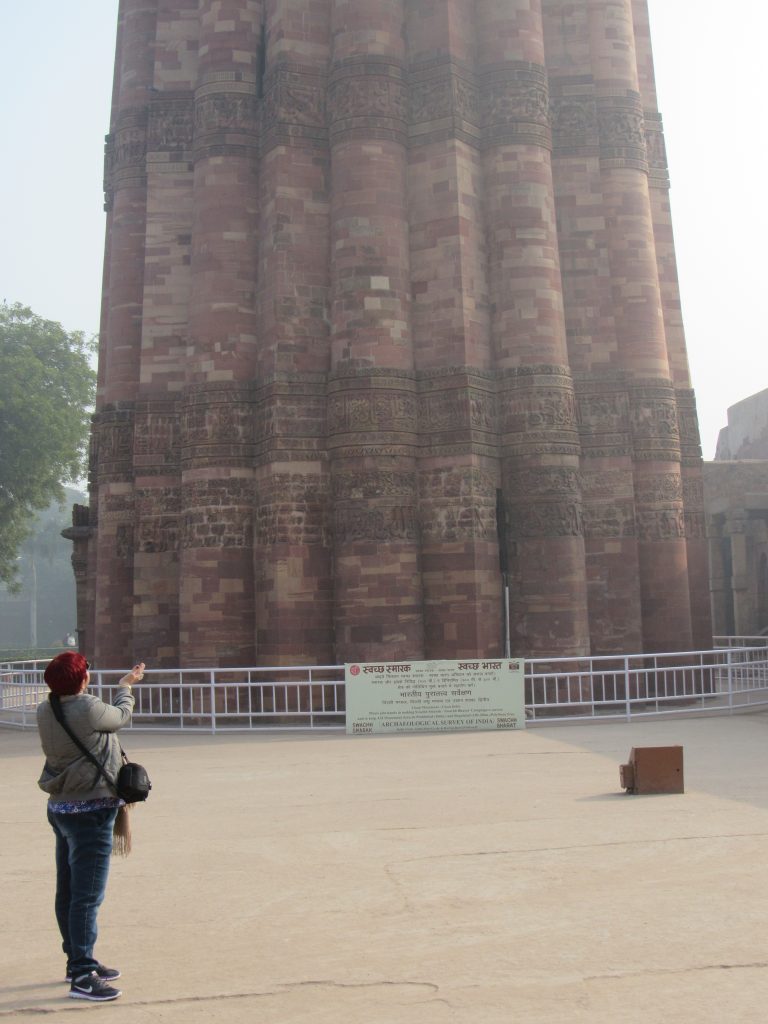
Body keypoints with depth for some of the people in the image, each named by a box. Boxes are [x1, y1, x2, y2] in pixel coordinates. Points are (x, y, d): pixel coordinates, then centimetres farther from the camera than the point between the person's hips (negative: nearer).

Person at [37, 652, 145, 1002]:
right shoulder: (89, 709, -21)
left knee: (67, 892, 17)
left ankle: (78, 960, 31)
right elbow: (122, 716, 0)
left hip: (60, 808, 9)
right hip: (90, 812, -9)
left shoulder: (45, 711, 1)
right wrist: (126, 686, 18)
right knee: (87, 897, -5)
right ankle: (82, 976, -2)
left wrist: (123, 683, 18)